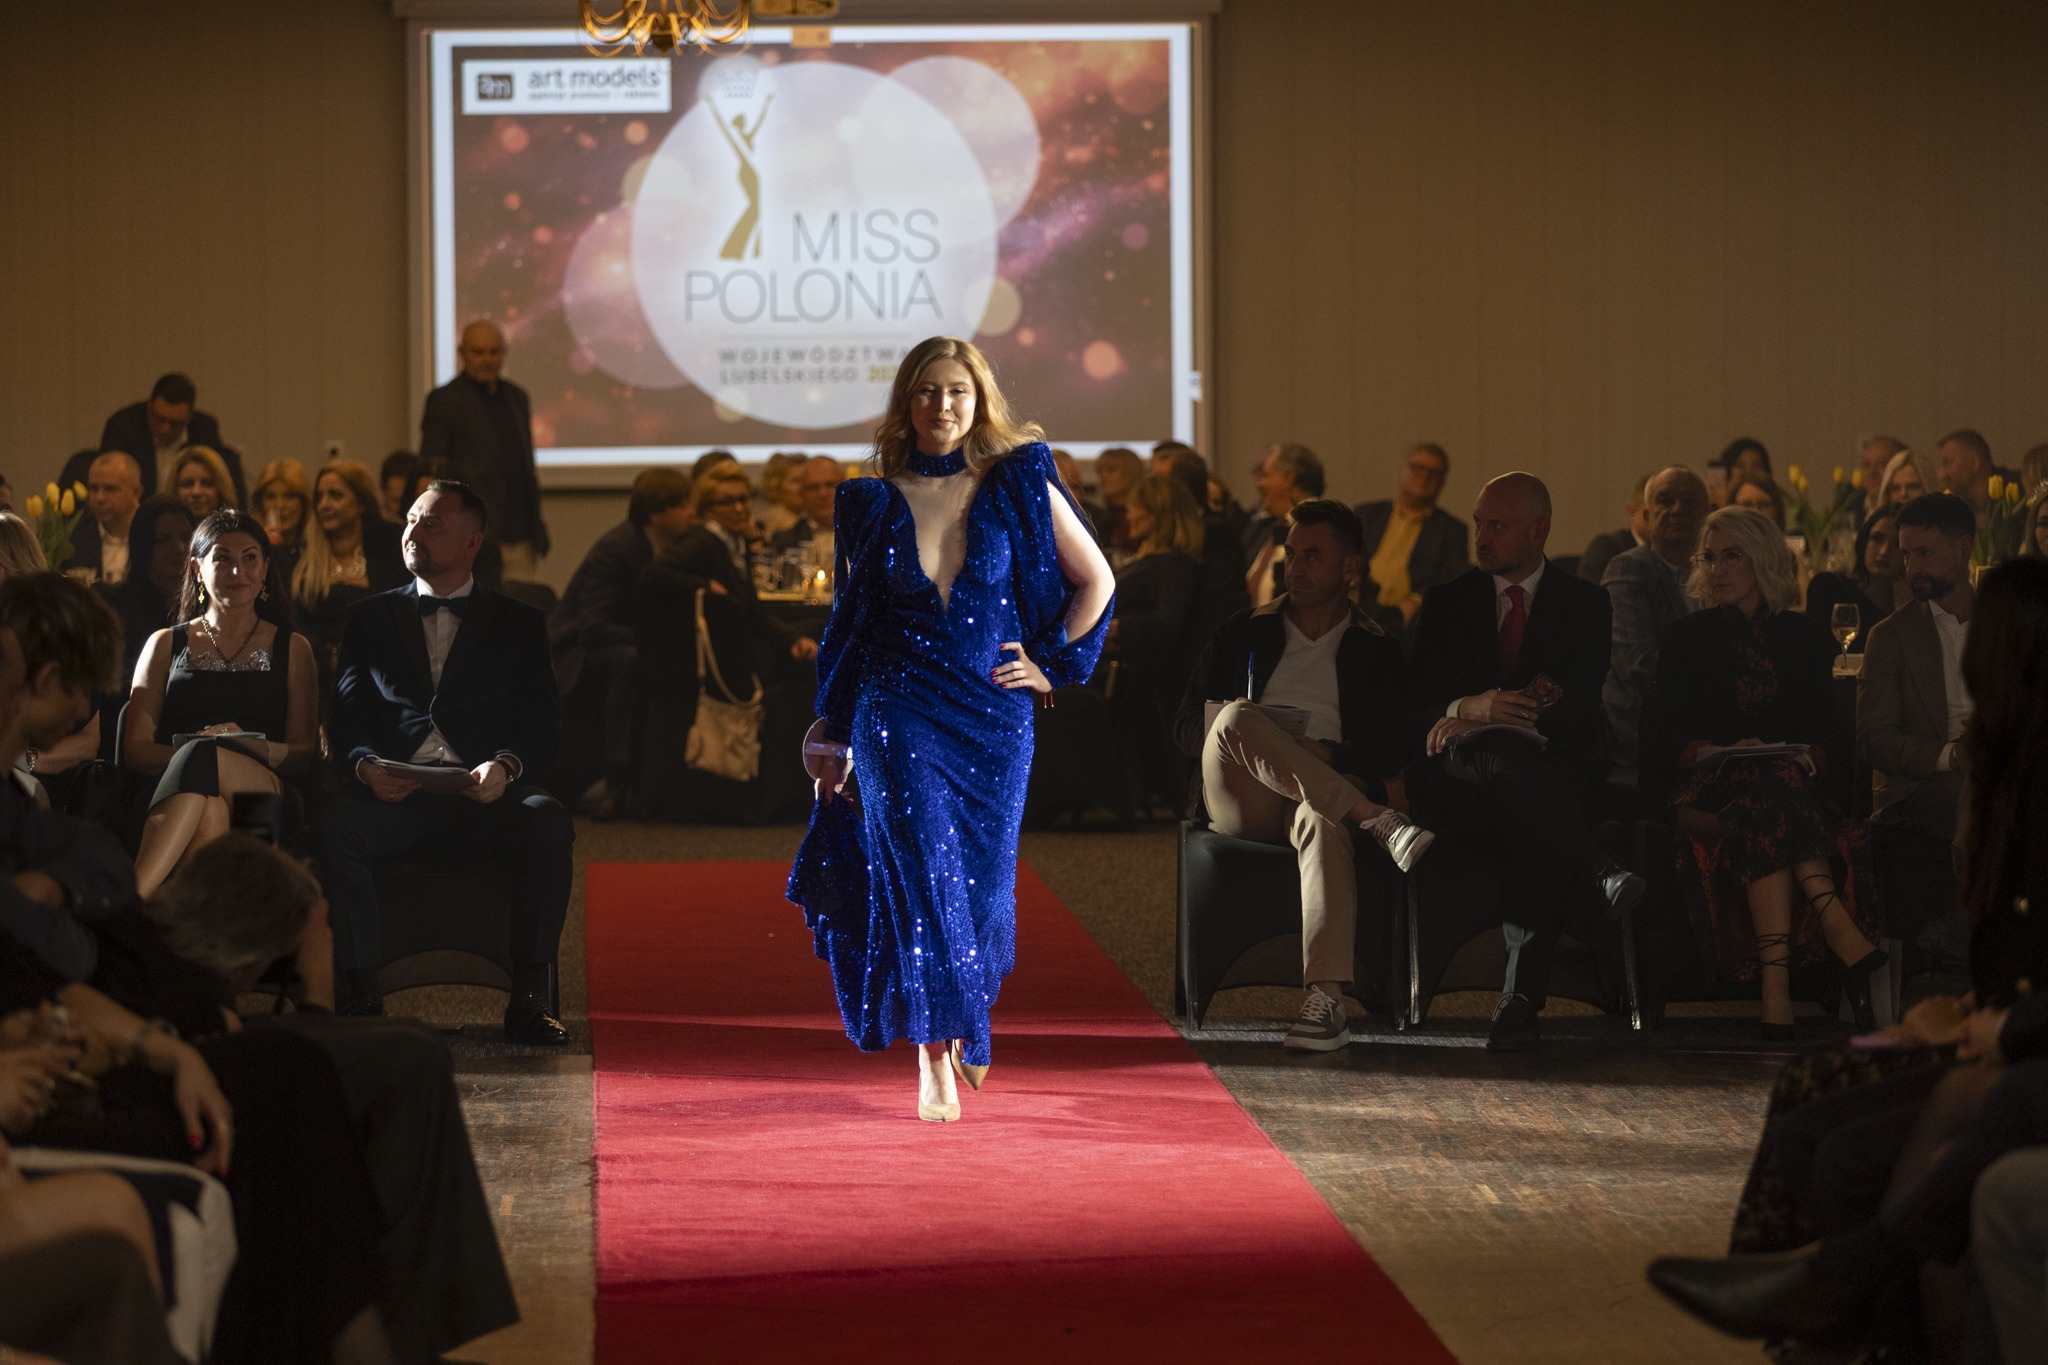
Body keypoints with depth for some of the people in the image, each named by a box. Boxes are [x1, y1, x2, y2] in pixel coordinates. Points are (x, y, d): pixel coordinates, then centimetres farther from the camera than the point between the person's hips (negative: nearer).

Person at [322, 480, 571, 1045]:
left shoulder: (518, 625, 17)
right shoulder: (369, 618, 20)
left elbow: (541, 727, 6)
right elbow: (345, 719, 10)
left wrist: (507, 766, -17)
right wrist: (366, 765, -13)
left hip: (485, 793, 0)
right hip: (394, 793, 1)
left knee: (547, 822, -33)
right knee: (337, 825, -33)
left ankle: (531, 999, -28)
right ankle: (359, 994, -29)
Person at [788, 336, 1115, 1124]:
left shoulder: (1019, 485, 1)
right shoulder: (875, 503, 4)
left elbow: (1095, 581, 8)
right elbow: (851, 619, 11)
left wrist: (1053, 663, 2)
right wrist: (832, 735, 11)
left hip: (994, 713, 0)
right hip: (899, 713, 0)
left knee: (983, 880, 6)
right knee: (919, 875, -11)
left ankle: (968, 1025, 34)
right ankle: (935, 1063, -9)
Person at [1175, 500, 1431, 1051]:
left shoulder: (1376, 650, 18)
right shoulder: (1243, 634, 22)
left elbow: (1394, 749, 6)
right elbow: (1186, 727, 16)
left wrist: (1330, 756, -14)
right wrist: (1231, 730, -8)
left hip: (1327, 789, -2)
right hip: (1240, 801, 2)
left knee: (1321, 820, -42)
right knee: (1239, 718, -34)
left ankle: (1326, 1000, -59)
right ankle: (1374, 818, -39)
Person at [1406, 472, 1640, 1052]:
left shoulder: (1584, 605, 12)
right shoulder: (1447, 602, 17)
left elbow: (1575, 704, -3)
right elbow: (1418, 700, 5)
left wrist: (1484, 715, -16)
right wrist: (1468, 709, -19)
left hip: (1555, 773, -1)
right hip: (1456, 781, 1)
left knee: (1542, 834, -38)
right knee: (1501, 751, -38)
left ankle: (1520, 996, -47)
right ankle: (1603, 870, -48)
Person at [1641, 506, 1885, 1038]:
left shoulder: (1806, 637, 18)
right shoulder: (1686, 638, 16)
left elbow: (1831, 728, 11)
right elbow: (1661, 736, 4)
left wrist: (1810, 756, -13)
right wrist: (1717, 751, -15)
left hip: (1794, 779, 1)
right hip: (1707, 785, -1)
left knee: (1765, 811, -38)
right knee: (1770, 793, -37)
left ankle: (1776, 976, -50)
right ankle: (1842, 933, -50)